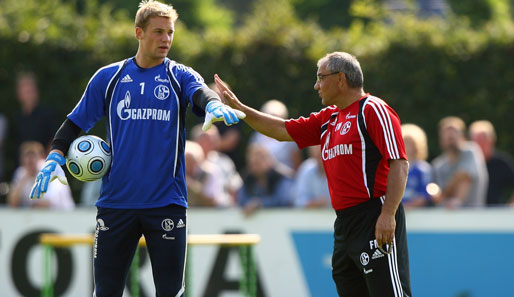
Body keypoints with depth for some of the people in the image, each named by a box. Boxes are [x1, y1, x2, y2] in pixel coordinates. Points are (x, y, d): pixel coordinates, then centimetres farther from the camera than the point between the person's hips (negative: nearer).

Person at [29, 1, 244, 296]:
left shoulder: (180, 76, 4)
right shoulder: (108, 77, 7)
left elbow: (201, 93, -17)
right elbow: (76, 122, 12)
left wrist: (214, 104, -41)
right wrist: (56, 156, -5)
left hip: (166, 202, -1)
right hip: (116, 202, 1)